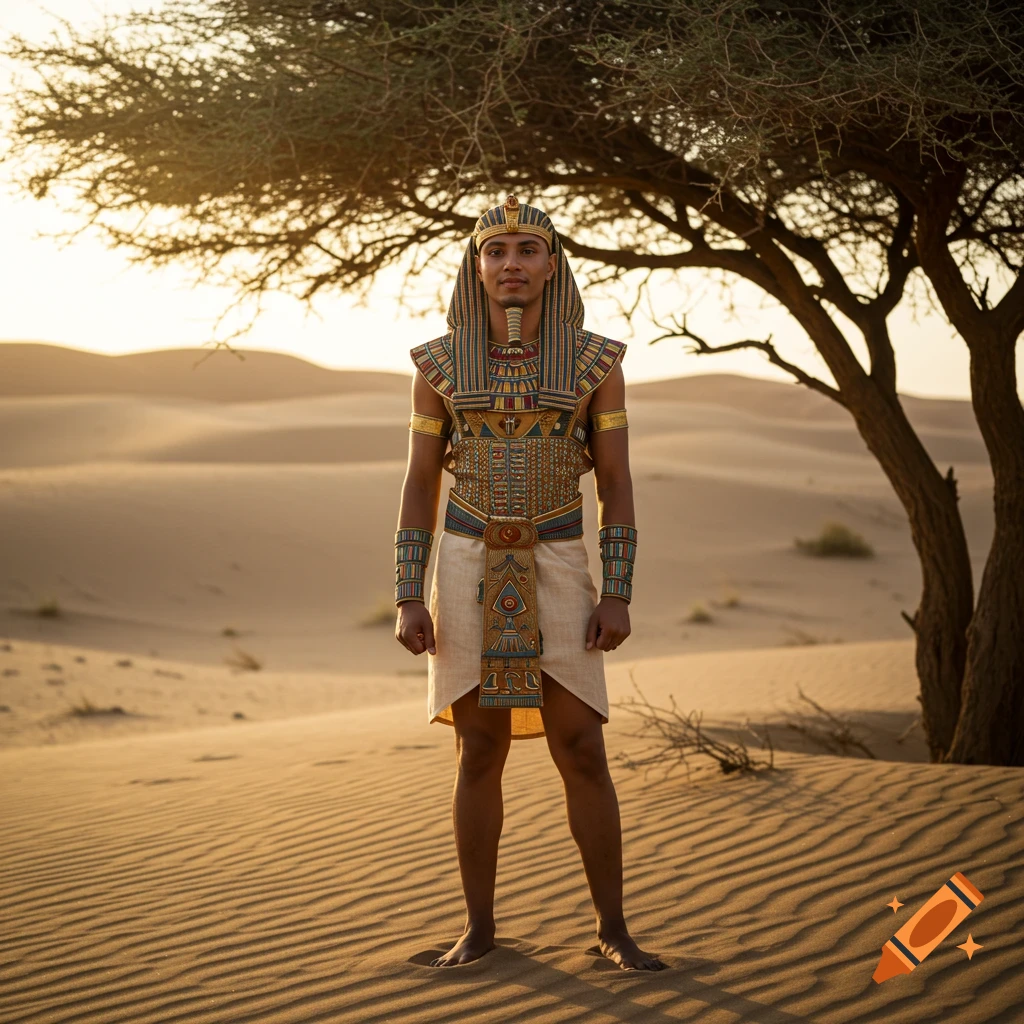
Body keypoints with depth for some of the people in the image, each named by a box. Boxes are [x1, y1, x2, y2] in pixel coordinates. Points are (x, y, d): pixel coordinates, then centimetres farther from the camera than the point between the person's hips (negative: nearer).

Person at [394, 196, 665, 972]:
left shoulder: (596, 361, -2)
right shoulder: (439, 364, 1)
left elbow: (618, 485, -2)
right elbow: (420, 487, 2)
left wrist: (619, 596, -9)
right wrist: (409, 600, -4)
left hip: (557, 574, 0)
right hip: (470, 569, 1)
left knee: (582, 752, -3)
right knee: (481, 752, 3)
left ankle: (614, 929, 8)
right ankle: (480, 927, 15)